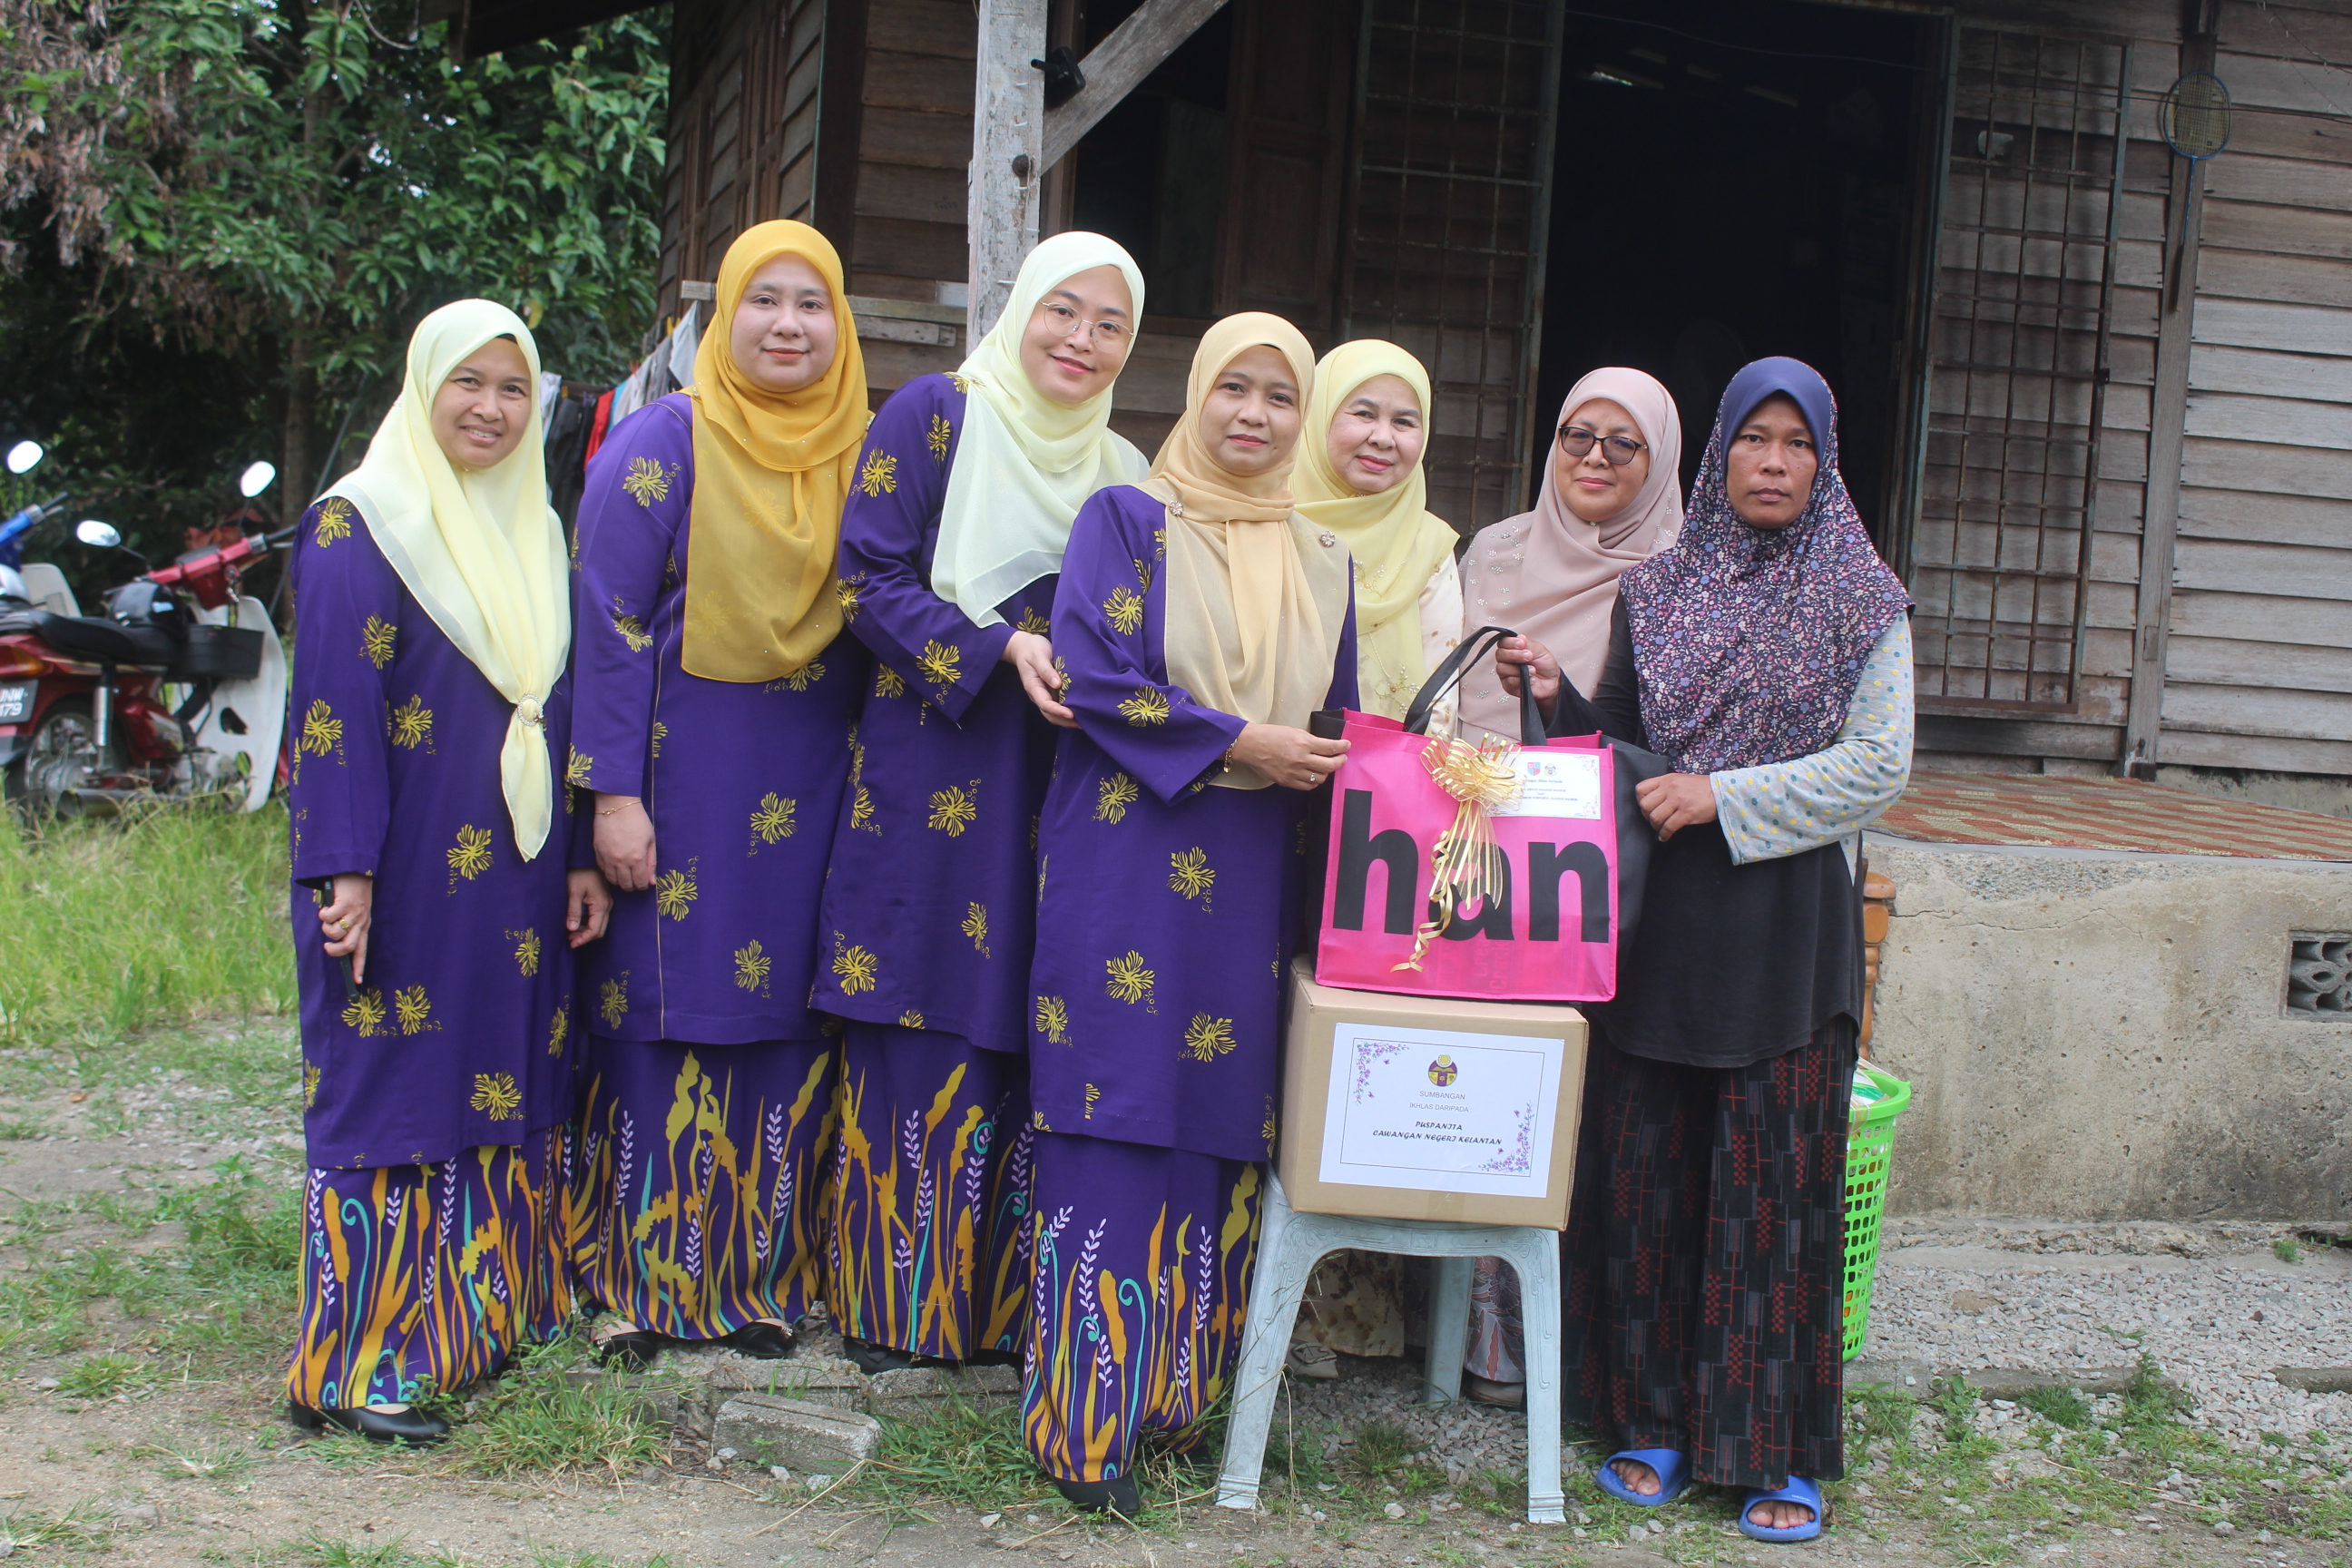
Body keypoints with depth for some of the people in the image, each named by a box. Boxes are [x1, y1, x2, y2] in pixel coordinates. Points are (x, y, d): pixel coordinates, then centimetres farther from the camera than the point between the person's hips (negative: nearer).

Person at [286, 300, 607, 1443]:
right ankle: (355, 1367, 2)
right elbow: (335, 705, -11)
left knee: (504, 1083, 9)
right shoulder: (359, 525, -5)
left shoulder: (536, 532, 15)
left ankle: (481, 1315, 20)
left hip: (515, 878, 7)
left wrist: (580, 858, 11)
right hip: (406, 875, -7)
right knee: (390, 1084, -4)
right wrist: (344, 871, -17)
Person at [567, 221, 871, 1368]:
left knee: (786, 1021, 5)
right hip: (681, 770, -3)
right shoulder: (661, 442, -4)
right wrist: (612, 792, -13)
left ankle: (760, 1276, 16)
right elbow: (607, 620, -7)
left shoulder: (862, 454, 8)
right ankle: (638, 1279, 12)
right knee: (665, 1013, 0)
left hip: (810, 787, 4)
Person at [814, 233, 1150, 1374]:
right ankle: (891, 1305, 7)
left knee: (1023, 1041, 2)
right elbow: (869, 578, -5)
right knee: (917, 1034, -3)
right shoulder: (935, 414, 2)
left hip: (1059, 793, 4)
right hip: (932, 765, -4)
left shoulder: (1124, 476, 15)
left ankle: (998, 1303, 10)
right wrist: (998, 647, -16)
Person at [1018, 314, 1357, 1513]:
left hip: (1250, 877, 5)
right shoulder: (1126, 520, 2)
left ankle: (1180, 1392, 16)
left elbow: (1339, 725, 19)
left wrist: (1312, 767, 1)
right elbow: (1091, 674, -9)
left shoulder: (1319, 563, 16)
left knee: (1222, 1130, 5)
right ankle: (1086, 1420, 1)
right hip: (1126, 862, -5)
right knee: (1114, 1124, -6)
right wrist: (1232, 742, -13)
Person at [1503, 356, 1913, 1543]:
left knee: (1777, 1180, 0)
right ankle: (1655, 1420, 18)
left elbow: (1879, 767, -6)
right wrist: (1556, 700, -4)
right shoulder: (1657, 588, 10)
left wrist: (1724, 797, -13)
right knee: (1647, 1170, 5)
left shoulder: (1861, 600, 1)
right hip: (1656, 915, 3)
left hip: (1786, 923, -3)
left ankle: (1780, 1451, 9)